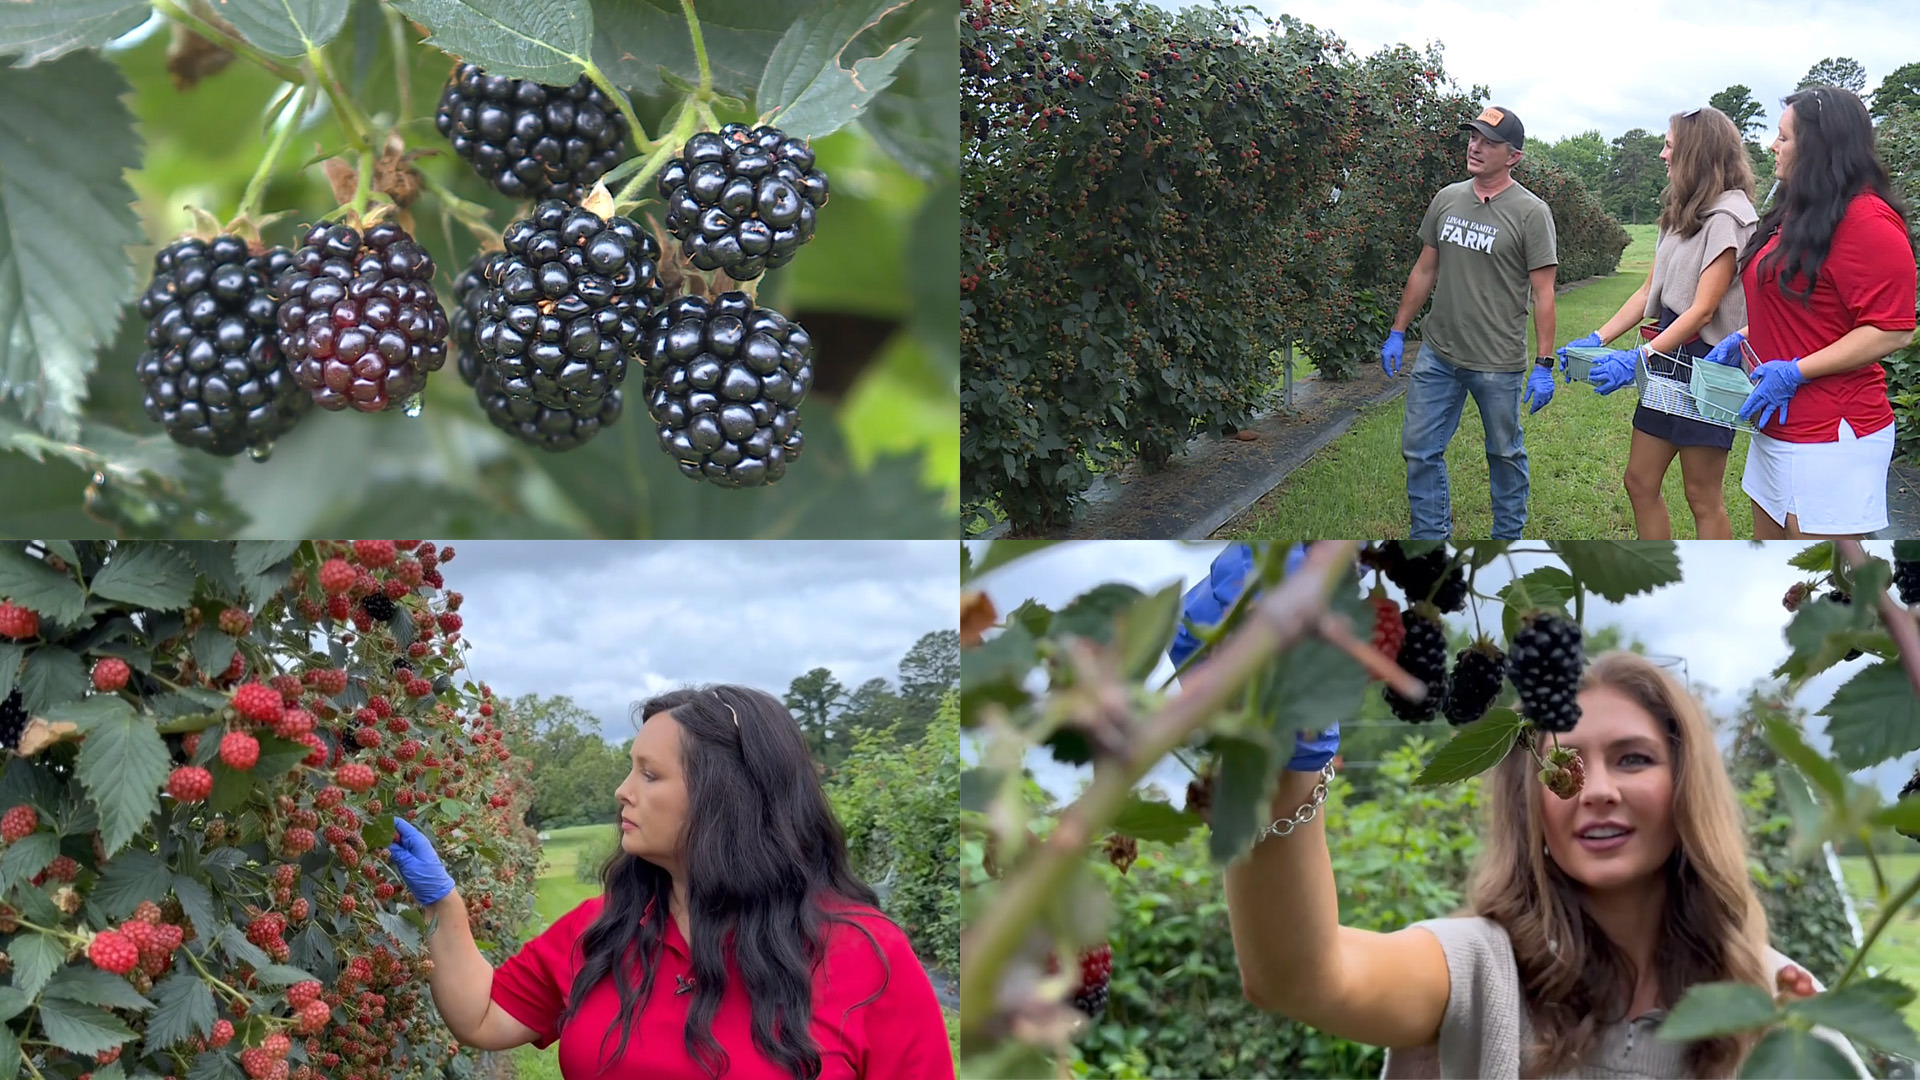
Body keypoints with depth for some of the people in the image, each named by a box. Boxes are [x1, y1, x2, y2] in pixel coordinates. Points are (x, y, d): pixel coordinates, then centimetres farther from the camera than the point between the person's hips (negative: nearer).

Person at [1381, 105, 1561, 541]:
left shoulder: (1530, 213, -9)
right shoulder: (1447, 199, 6)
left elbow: (1543, 294, -10)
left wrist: (1544, 365, -13)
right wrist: (1397, 332, 13)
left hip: (1498, 362, -5)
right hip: (1437, 354, 5)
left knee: (1505, 454, 11)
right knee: (1420, 450, 6)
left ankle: (1508, 541, 26)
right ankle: (1431, 542, 17)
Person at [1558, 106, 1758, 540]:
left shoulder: (1728, 216, -14)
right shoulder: (1681, 213, 13)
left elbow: (1702, 310, -20)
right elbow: (1650, 291, 13)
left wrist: (1638, 358, -25)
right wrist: (1597, 339, 5)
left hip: (1706, 360, -9)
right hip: (1668, 356, 9)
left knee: (1703, 496, -1)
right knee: (1640, 483, 11)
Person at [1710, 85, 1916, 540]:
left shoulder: (1867, 220, -17)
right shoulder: (1799, 213, 15)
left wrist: (1795, 373, -22)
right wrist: (1741, 339, 12)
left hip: (1829, 439, -10)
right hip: (1779, 424, 10)